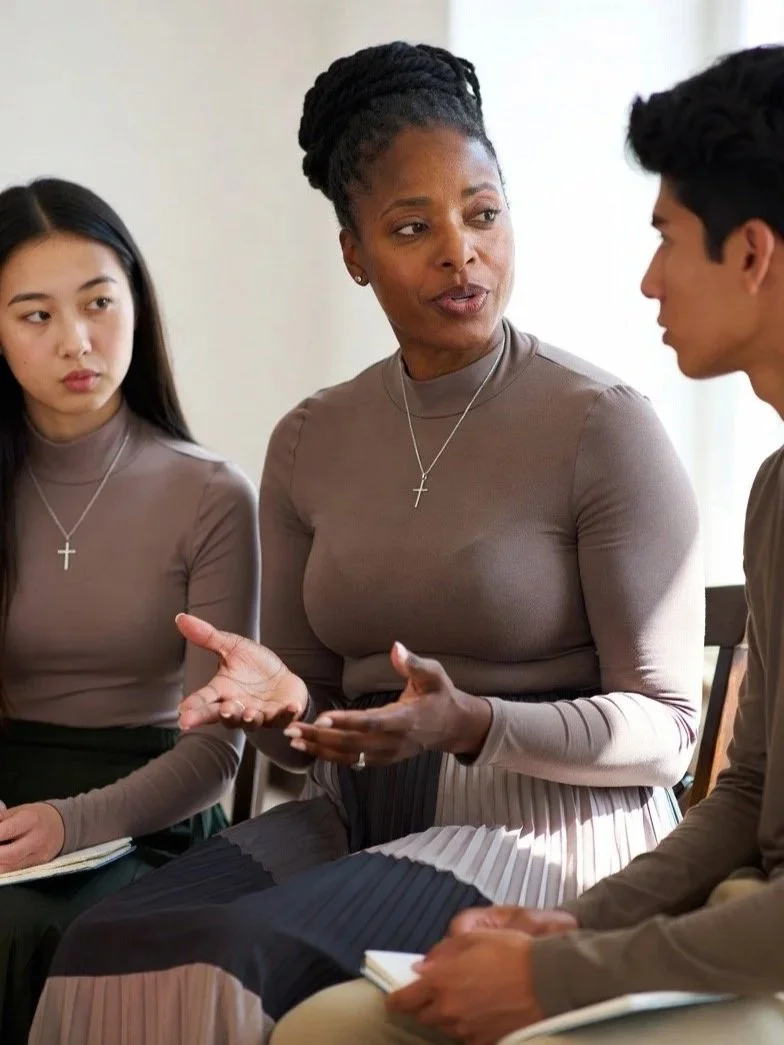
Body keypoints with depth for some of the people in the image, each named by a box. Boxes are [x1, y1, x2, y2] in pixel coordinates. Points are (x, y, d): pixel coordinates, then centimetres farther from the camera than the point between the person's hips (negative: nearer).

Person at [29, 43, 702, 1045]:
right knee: (110, 951, -23)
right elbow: (313, 728, 12)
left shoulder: (605, 426, -8)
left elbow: (663, 729, -8)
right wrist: (278, 699, -12)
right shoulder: (308, 444, 8)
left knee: (244, 961, -29)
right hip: (358, 815, 5)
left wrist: (471, 725, -24)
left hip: (548, 822, -4)